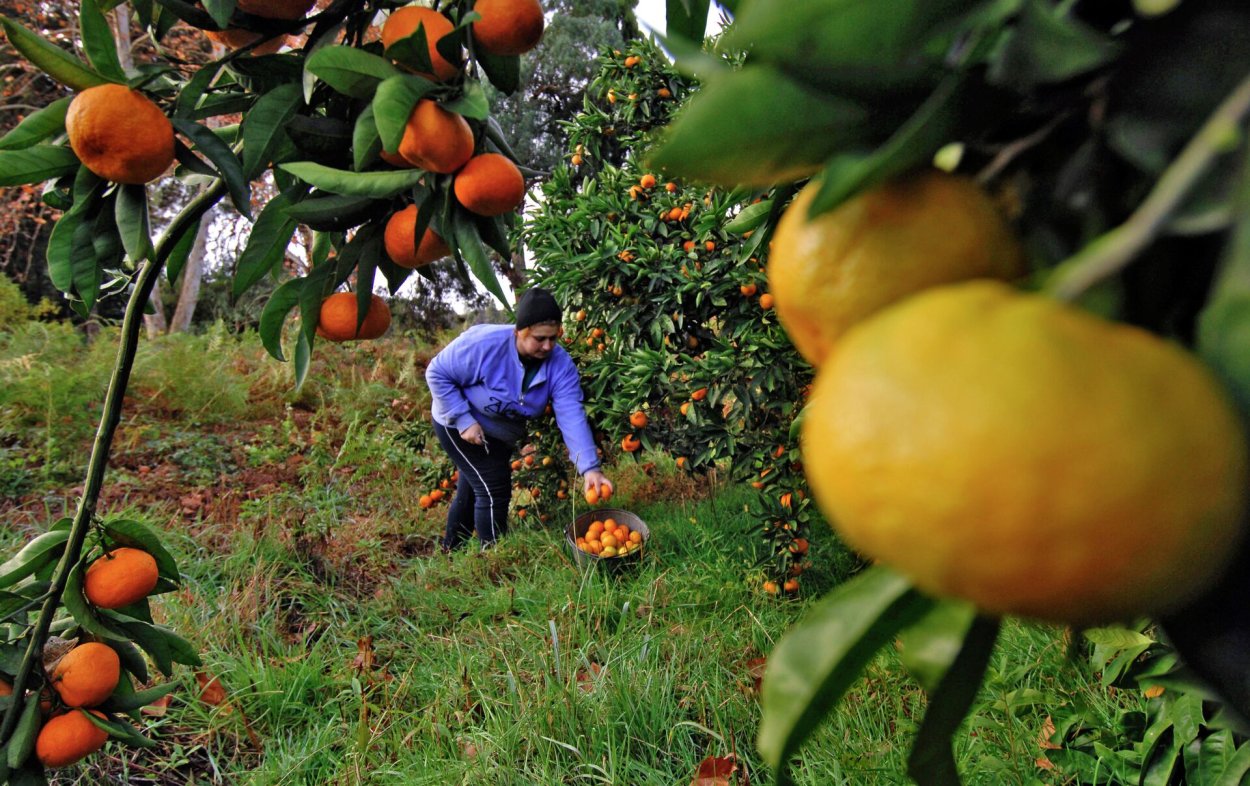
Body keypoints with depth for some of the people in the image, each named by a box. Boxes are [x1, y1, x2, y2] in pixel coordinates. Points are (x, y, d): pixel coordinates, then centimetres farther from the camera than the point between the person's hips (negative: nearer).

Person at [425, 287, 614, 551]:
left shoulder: (561, 365, -23)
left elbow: (572, 417, -31)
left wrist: (589, 467, -41)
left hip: (500, 436, 6)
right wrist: (463, 420, -27)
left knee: (472, 489, 23)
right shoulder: (484, 344, -34)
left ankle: (453, 550, 44)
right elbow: (437, 373, -24)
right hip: (459, 425, -6)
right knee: (494, 493, -12)